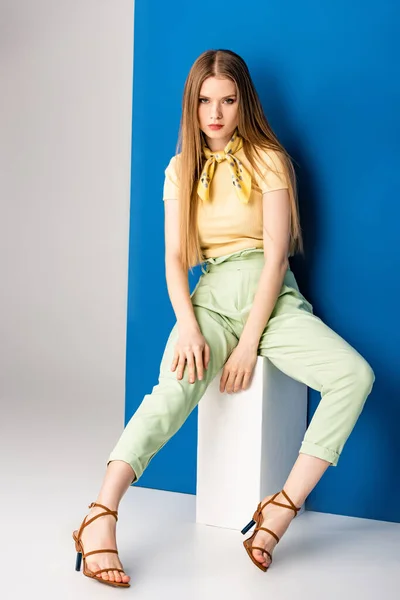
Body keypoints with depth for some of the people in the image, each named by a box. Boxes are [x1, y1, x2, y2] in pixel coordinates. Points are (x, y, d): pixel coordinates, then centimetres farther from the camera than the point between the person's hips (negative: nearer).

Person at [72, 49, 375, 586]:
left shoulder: (268, 160, 1)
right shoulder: (181, 169, 10)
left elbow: (276, 256, -7)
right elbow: (174, 257, 3)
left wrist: (249, 344, -15)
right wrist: (187, 326, -16)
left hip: (272, 297, 0)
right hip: (212, 297, 1)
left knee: (355, 375, -27)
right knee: (176, 388, -31)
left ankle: (280, 511, -25)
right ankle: (100, 519, -38)